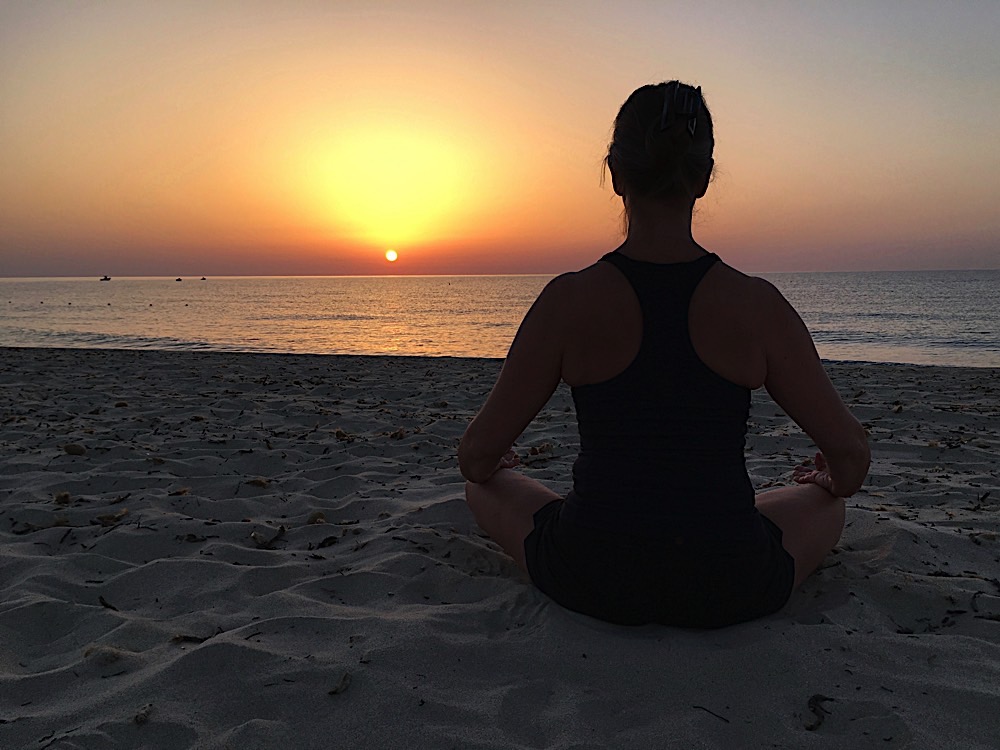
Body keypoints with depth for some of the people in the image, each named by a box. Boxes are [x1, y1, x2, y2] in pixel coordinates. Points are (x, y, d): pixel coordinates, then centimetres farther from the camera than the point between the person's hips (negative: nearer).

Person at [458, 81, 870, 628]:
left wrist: (488, 467, 19)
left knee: (486, 488, 28)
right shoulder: (758, 305, -11)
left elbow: (477, 455, -5)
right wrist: (828, 481, 24)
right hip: (729, 590, 1)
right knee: (827, 504, 32)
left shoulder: (568, 301, -14)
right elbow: (851, 454, 0)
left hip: (591, 581, 0)